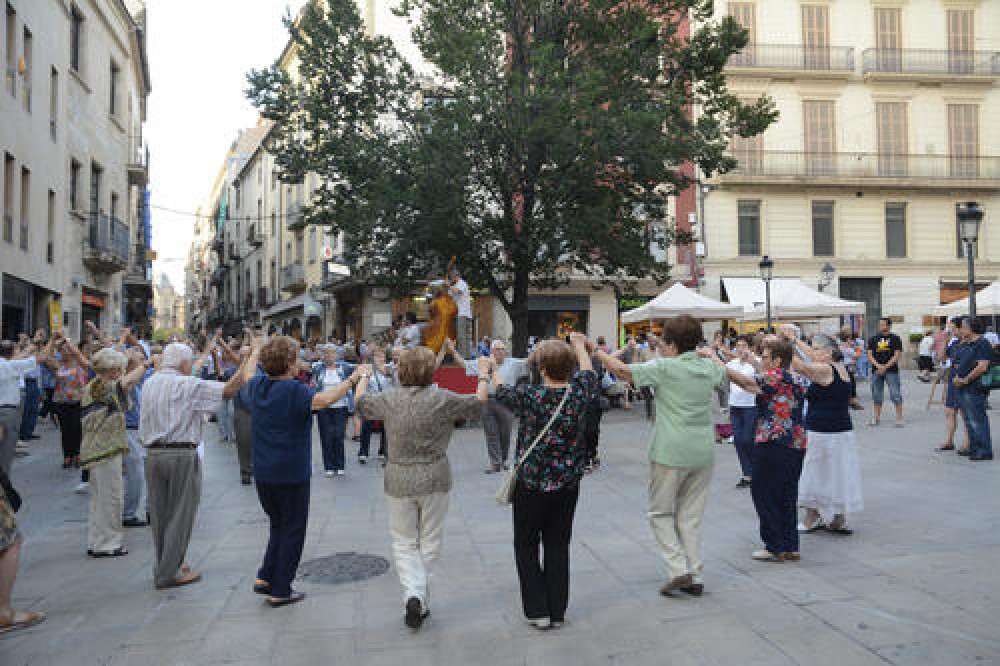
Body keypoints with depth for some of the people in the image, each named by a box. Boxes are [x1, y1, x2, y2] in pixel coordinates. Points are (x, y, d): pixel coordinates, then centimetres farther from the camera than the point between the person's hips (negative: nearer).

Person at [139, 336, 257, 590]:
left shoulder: (149, 384, 11)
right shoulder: (189, 385, -9)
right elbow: (232, 388, -13)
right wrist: (255, 352, -6)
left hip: (152, 454, 7)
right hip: (182, 455, -6)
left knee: (160, 515, 14)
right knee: (180, 515, 3)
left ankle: (162, 568, 23)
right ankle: (169, 574, 7)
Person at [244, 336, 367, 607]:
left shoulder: (256, 387, 2)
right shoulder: (294, 391, -19)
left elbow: (244, 387, 28)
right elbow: (323, 399, -39)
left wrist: (252, 357, 42)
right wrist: (354, 378, -30)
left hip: (262, 473, 7)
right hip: (292, 474, -7)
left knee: (279, 526, 24)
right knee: (292, 531, 8)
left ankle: (265, 577, 19)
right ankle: (280, 591, 15)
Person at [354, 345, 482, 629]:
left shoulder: (389, 400, -6)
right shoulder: (443, 400, -12)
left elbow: (361, 403, 13)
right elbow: (478, 403, 1)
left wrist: (363, 377, 32)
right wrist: (484, 374, 18)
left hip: (399, 481, 1)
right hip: (435, 480, -1)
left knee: (404, 543, 13)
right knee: (429, 542, 14)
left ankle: (412, 595, -5)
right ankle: (421, 603, 19)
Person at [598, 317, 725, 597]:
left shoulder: (664, 367, -11)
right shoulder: (708, 367, 5)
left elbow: (622, 370, -13)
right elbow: (723, 372, 28)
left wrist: (595, 351, 0)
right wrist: (710, 352, 42)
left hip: (670, 453, -5)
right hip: (703, 452, 5)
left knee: (661, 512, 10)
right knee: (691, 516, 14)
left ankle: (678, 568, 0)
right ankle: (695, 577, 16)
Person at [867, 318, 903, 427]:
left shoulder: (895, 338, 2)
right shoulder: (873, 339, 11)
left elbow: (897, 355, -5)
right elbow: (870, 355, 5)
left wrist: (886, 367, -14)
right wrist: (878, 365, -11)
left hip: (891, 370, -4)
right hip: (876, 371, 4)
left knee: (895, 394, -6)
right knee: (877, 395, 9)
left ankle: (899, 418, -1)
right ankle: (876, 417, 18)